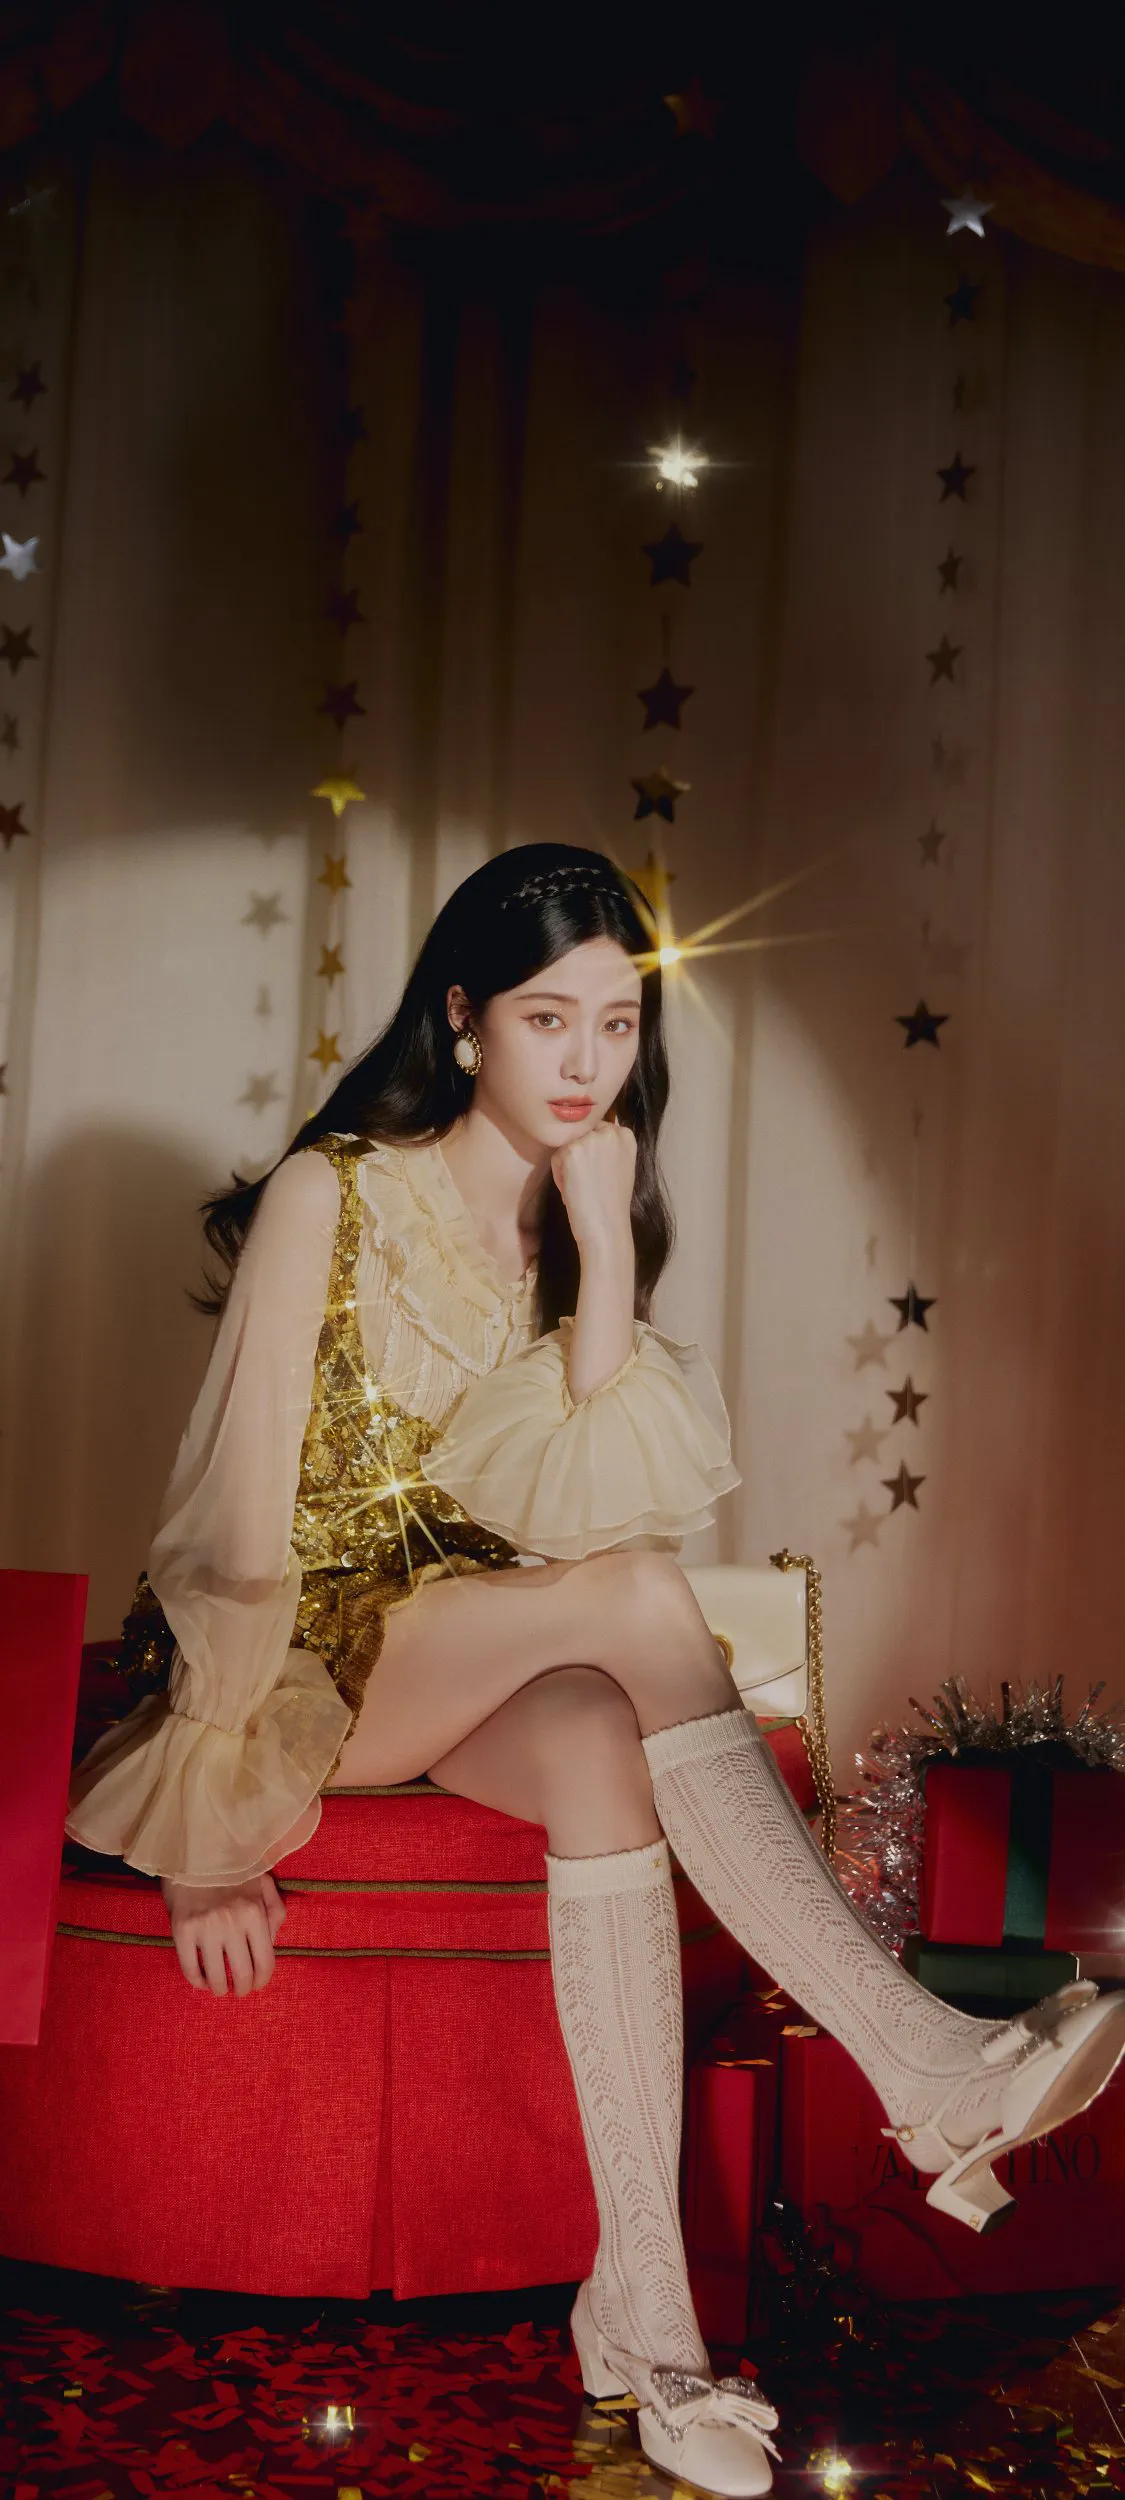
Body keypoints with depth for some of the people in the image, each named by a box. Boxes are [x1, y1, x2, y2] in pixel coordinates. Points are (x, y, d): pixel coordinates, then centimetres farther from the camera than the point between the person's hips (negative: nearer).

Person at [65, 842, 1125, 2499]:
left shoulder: (585, 1218, 6)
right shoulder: (331, 1198, -10)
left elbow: (594, 1507, -7)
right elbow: (246, 1505, -14)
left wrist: (606, 1253, -14)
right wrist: (215, 1811, -15)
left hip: (494, 1653, 5)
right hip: (321, 1646, -4)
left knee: (604, 1756, -31)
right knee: (635, 1594, -31)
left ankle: (642, 2299, -29)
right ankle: (926, 2065, -34)